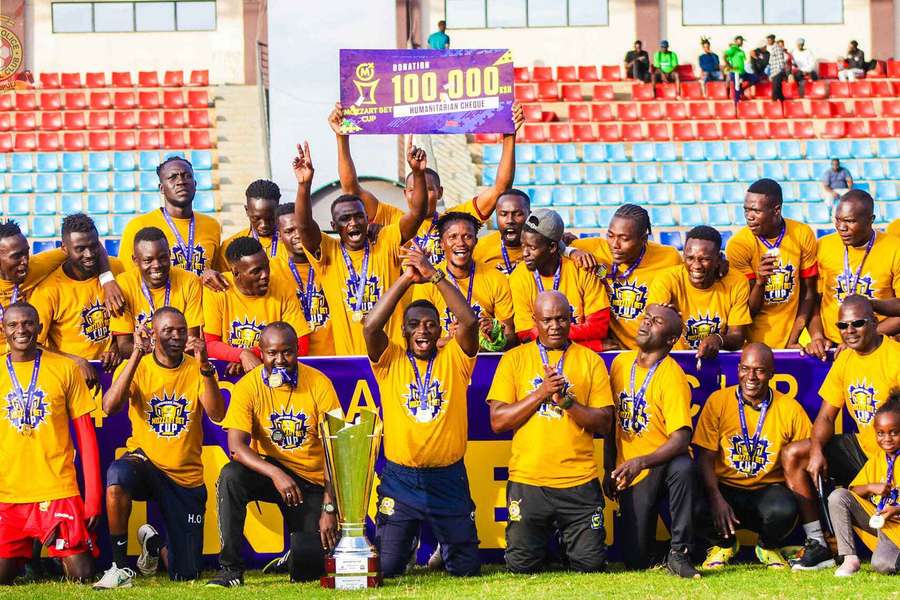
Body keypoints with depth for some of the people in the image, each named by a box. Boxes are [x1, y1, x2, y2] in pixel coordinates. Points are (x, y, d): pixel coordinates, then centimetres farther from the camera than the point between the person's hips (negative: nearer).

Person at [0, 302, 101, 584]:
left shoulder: (65, 369, 2)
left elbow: (86, 433, 3)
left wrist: (93, 497, -2)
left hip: (59, 491, -1)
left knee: (82, 577, -8)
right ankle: (25, 557, 24)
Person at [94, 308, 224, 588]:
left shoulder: (197, 369, -1)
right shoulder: (135, 367, -3)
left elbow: (217, 415, -17)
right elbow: (110, 407, -22)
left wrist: (204, 366, -29)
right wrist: (137, 355, -25)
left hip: (186, 476, 2)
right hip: (144, 460, -2)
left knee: (186, 575, 1)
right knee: (118, 475, -41)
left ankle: (154, 542, 38)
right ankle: (120, 567, -25)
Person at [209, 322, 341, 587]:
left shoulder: (318, 384, -10)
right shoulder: (248, 386, -11)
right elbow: (236, 446, -20)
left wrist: (329, 508, -18)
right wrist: (275, 474, -38)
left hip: (311, 480, 0)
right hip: (268, 467, 1)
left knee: (310, 568, -15)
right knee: (230, 476, -34)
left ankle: (299, 552, 26)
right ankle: (230, 568, -23)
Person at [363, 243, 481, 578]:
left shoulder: (454, 359, 2)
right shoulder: (390, 361, 1)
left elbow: (469, 321, -15)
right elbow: (371, 327, -16)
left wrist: (435, 276, -17)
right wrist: (406, 279, -18)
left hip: (448, 478, 1)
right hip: (399, 478, -1)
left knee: (467, 567, 3)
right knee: (386, 567, -3)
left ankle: (444, 548, 38)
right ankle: (408, 544, 32)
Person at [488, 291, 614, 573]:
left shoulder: (589, 360, 6)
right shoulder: (515, 358, 5)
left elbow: (604, 423, 1)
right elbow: (498, 421, -2)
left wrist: (566, 400, -14)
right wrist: (541, 393, -12)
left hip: (579, 483, 0)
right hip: (527, 481, 0)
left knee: (591, 564, -3)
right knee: (522, 565, -1)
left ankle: (568, 540, 29)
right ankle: (545, 539, 31)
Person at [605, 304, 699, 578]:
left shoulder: (672, 376, -16)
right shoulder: (621, 363, 3)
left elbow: (681, 438, -25)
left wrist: (641, 462, -38)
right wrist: (609, 469, 11)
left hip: (663, 463, -4)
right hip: (630, 472, 4)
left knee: (682, 467, -42)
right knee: (635, 561, -6)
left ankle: (679, 552, -27)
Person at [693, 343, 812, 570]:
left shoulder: (790, 409, -2)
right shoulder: (718, 401, -2)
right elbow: (705, 458, -4)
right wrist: (716, 499, -20)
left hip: (769, 489, 0)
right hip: (726, 488, 0)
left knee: (783, 510, -36)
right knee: (696, 508, -33)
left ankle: (769, 547, 6)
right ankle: (724, 544, 8)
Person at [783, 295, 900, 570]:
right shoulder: (845, 359, 6)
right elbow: (826, 416, 9)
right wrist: (817, 451, -11)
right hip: (862, 446, 8)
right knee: (792, 455, -1)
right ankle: (817, 545, -2)